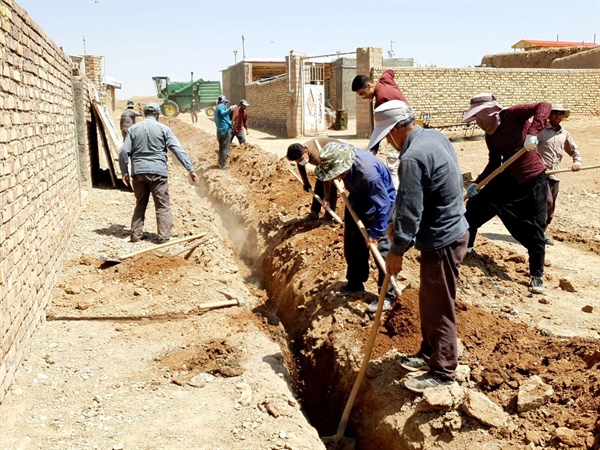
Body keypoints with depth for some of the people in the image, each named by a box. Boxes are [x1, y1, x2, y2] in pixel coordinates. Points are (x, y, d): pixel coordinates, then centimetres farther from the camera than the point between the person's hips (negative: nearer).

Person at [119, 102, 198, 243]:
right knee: (163, 206, 2)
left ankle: (135, 234, 16)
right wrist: (190, 169, -5)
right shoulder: (163, 129, 0)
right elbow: (179, 150, -5)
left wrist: (125, 172, 10)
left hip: (138, 173, 3)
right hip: (158, 172, -3)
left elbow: (124, 151, 2)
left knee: (140, 205, 16)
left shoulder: (133, 129, 8)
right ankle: (164, 236, -1)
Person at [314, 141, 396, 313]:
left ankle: (387, 296, 2)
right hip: (357, 199, 7)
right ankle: (355, 284, 29)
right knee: (352, 244, 13)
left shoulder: (368, 173, -43)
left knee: (381, 247, -8)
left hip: (379, 203, -7)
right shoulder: (339, 154, -23)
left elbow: (383, 204, -33)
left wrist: (375, 232, -26)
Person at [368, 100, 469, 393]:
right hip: (451, 230, 10)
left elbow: (410, 211, -23)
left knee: (439, 307, 2)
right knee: (428, 301, 21)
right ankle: (429, 352, 37)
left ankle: (443, 372, 16)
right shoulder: (435, 137, 6)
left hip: (441, 242, -10)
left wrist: (397, 251, -13)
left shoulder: (412, 157, -25)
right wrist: (396, 222, 11)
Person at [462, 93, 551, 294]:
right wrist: (477, 183, 0)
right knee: (475, 204, 10)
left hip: (532, 180, -7)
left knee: (534, 230, 1)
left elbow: (544, 106, -25)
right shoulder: (490, 136, 3)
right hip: (508, 178, 7)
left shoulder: (513, 115, -15)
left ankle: (537, 275, 16)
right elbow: (494, 163, 9)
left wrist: (532, 132, -38)